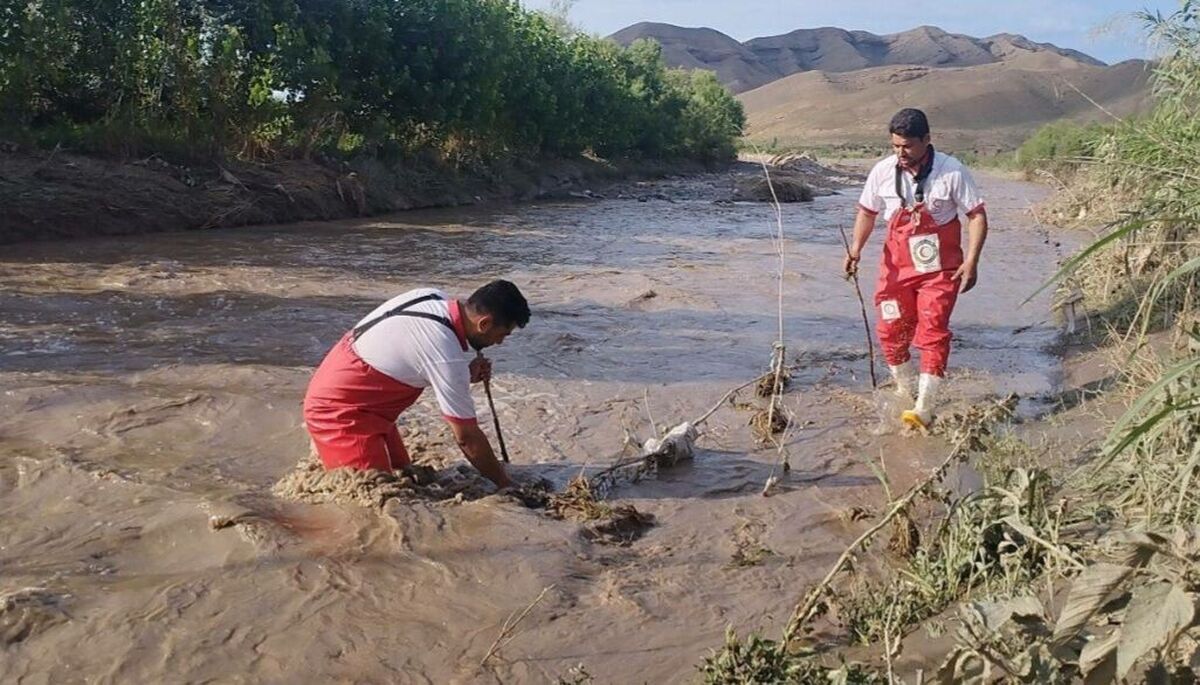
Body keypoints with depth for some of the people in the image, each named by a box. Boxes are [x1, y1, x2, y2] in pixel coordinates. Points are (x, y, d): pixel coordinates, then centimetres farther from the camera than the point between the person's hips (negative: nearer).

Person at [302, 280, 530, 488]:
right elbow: (467, 437, -18)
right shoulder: (448, 357, -28)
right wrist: (506, 485, -6)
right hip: (338, 411, -9)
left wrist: (465, 374, -3)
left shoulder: (433, 297, -6)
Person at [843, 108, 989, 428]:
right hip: (897, 266, 4)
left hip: (939, 268, -3)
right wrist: (856, 247, -5)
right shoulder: (883, 171, -3)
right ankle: (904, 394, 27)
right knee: (891, 331, 6)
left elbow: (977, 215, -6)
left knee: (932, 333, -10)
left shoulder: (952, 172, -12)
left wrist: (971, 260, -15)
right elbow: (867, 211, 10)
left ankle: (924, 409, -9)